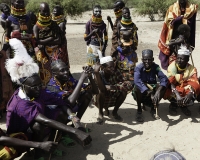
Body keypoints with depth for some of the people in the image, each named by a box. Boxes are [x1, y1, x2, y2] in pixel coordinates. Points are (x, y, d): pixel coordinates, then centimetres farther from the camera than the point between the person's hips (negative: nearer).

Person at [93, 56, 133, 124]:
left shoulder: (116, 72, -16)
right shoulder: (99, 74, -24)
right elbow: (102, 88, -43)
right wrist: (96, 73, -52)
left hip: (113, 100, 3)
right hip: (101, 100, -3)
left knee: (124, 89, -22)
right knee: (100, 91, -35)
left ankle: (115, 112, -2)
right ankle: (100, 113, -9)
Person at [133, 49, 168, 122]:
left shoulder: (155, 67, -11)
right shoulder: (138, 68, -19)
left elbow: (164, 78, -26)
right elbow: (137, 81, -39)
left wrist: (158, 91, -46)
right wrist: (149, 93, -51)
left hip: (152, 89, 3)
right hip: (141, 93, -2)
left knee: (163, 86, -25)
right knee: (137, 87, -35)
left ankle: (153, 108, -4)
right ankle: (139, 110, -12)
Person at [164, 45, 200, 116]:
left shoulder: (192, 69, -11)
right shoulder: (172, 66, -17)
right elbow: (170, 83, -28)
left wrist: (190, 94, -49)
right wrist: (177, 95, -45)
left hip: (186, 91, 1)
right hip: (174, 92, -1)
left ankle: (184, 105, 0)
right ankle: (173, 104, 1)